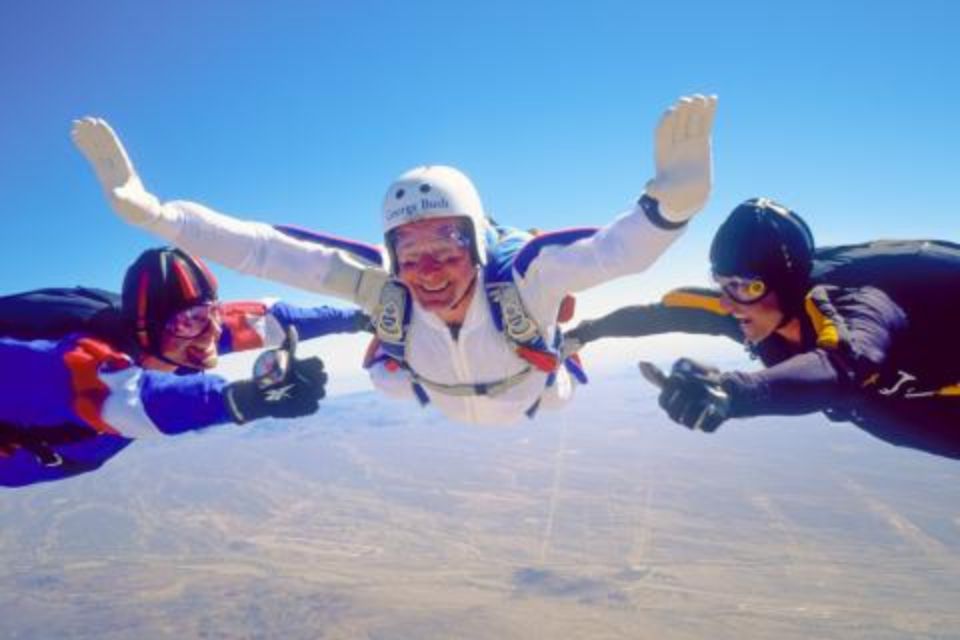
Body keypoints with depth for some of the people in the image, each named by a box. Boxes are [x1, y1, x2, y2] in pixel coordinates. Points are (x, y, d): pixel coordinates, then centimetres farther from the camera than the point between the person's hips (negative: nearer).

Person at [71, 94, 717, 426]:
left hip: (534, 398, -1)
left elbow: (623, 247, -62)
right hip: (440, 403, 2)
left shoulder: (523, 274, -48)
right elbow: (260, 248, -46)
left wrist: (671, 201, -82)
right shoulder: (380, 285, -42)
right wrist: (150, 210, -57)